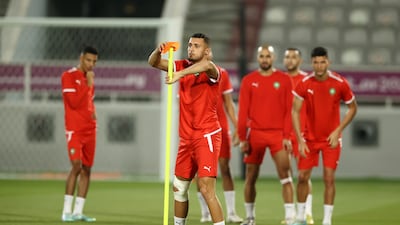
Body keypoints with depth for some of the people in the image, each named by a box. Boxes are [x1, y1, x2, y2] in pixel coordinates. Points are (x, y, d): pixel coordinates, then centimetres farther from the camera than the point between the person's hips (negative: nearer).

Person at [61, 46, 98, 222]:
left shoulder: (90, 77, 16)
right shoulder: (69, 76, -7)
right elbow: (74, 102, -16)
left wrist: (93, 112, 10)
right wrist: (88, 84, -14)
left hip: (90, 129, 7)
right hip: (74, 130, -7)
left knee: (86, 169, 3)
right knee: (76, 166, -16)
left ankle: (78, 211, 6)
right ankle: (67, 211, -10)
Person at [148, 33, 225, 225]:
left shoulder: (212, 72, -11)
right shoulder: (183, 66, 8)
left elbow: (206, 65, -35)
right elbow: (153, 63, 4)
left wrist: (180, 74, -50)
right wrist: (158, 51, -19)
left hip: (207, 136, -7)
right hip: (186, 138, 7)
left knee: (206, 189, -17)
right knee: (179, 188, 15)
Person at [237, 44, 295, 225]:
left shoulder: (284, 80, 3)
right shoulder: (248, 81, 4)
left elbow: (289, 111, 1)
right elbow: (243, 112, 3)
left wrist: (287, 136, -7)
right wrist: (242, 138, -2)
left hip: (278, 134, -1)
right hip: (255, 134, 1)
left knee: (285, 176, -10)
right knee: (251, 177, 7)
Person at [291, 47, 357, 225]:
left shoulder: (340, 83, -12)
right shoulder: (304, 84, -11)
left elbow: (353, 108, 0)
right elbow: (295, 111, -8)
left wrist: (338, 131, -10)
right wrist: (299, 139, -16)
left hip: (331, 139, -1)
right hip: (310, 138, 1)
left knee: (329, 178, -8)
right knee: (303, 176, 3)